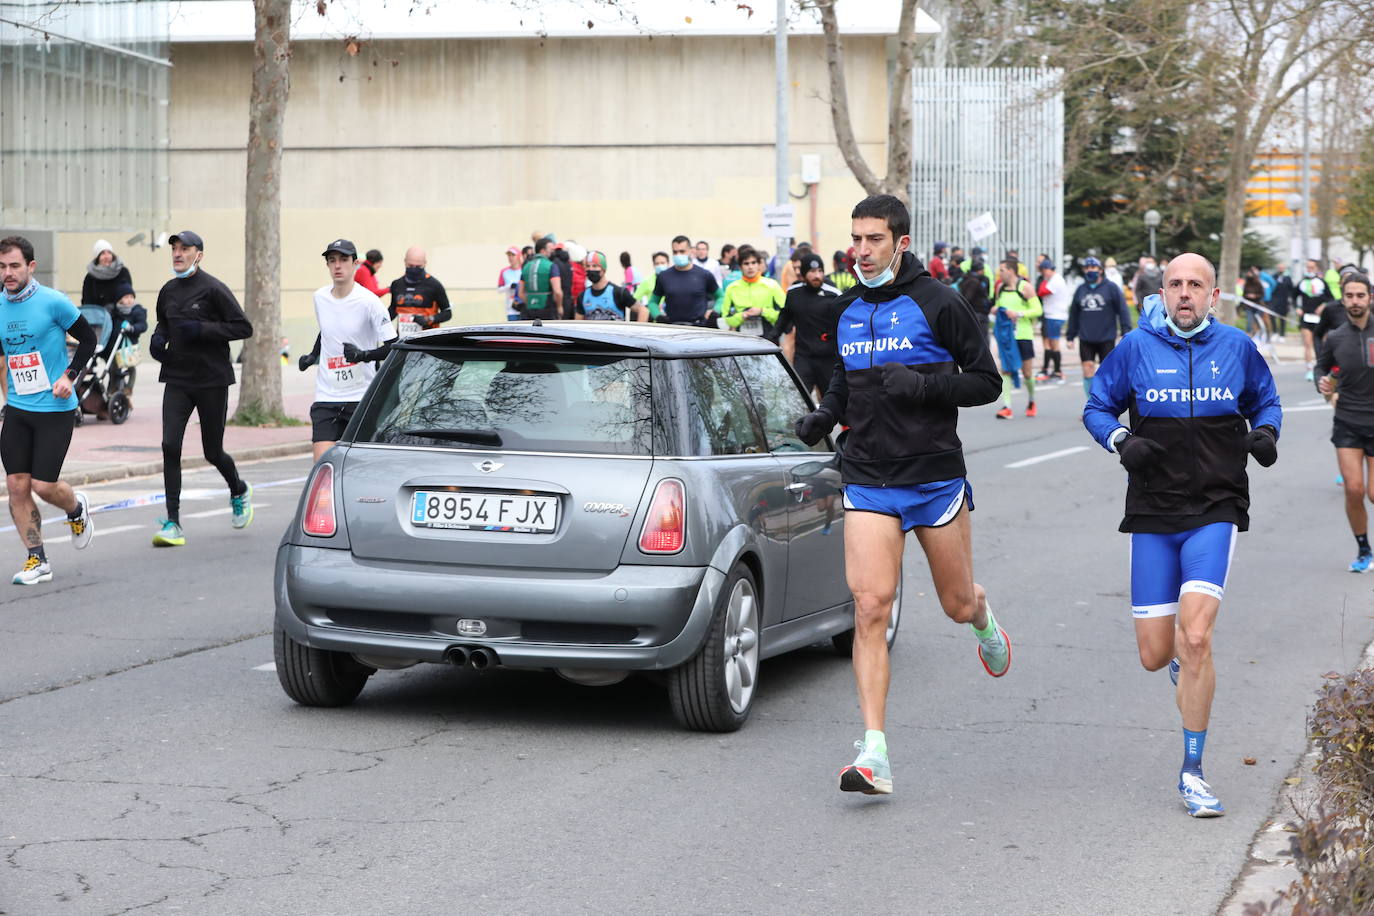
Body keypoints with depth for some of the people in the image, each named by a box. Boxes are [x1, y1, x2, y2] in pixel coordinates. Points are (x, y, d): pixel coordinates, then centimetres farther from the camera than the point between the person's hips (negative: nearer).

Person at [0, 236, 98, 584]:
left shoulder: (53, 302, -11)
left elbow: (88, 339, -1)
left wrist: (69, 375, -12)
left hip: (56, 409, -5)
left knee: (43, 485, -7)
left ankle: (77, 509, 28)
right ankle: (37, 561, 9)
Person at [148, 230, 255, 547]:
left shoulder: (213, 289, -10)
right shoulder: (168, 291, 8)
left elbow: (244, 327, -12)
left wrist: (202, 329, -19)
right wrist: (158, 337, 5)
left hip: (212, 379, -4)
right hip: (177, 379, 4)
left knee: (213, 452, 7)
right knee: (170, 446, -11)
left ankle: (238, 491, 40)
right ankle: (173, 523, -8)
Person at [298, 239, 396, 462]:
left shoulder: (369, 301, -10)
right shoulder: (320, 297, 7)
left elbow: (393, 348, -11)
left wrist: (363, 355, -26)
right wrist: (313, 356, 13)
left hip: (362, 397, -3)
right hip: (326, 396, 4)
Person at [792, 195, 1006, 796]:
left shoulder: (938, 305, -7)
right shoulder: (847, 311, 9)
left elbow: (985, 382, -5)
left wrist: (922, 385, -20)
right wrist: (825, 415, 5)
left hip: (936, 479, -3)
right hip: (868, 482, 3)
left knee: (957, 604, 11)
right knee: (870, 607, -12)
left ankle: (984, 622, 53)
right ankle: (874, 755, -15)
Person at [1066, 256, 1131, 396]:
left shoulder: (1111, 288, -2)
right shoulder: (1081, 290, 8)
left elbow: (1123, 310, -4)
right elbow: (1074, 314, 12)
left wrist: (1126, 333, -12)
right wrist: (1070, 336, 11)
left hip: (1106, 339, -3)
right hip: (1086, 340, 3)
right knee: (1087, 370, -7)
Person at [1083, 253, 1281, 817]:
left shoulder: (1236, 347, 5)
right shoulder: (1136, 348, 2)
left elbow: (1266, 401, 20)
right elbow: (1097, 407, 10)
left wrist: (1265, 434, -2)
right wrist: (1121, 441, -10)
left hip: (1216, 509, -1)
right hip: (1152, 515, 1)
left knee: (1195, 638, -17)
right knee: (1154, 655, 2)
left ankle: (1192, 774, -6)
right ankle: (1184, 664, 44)